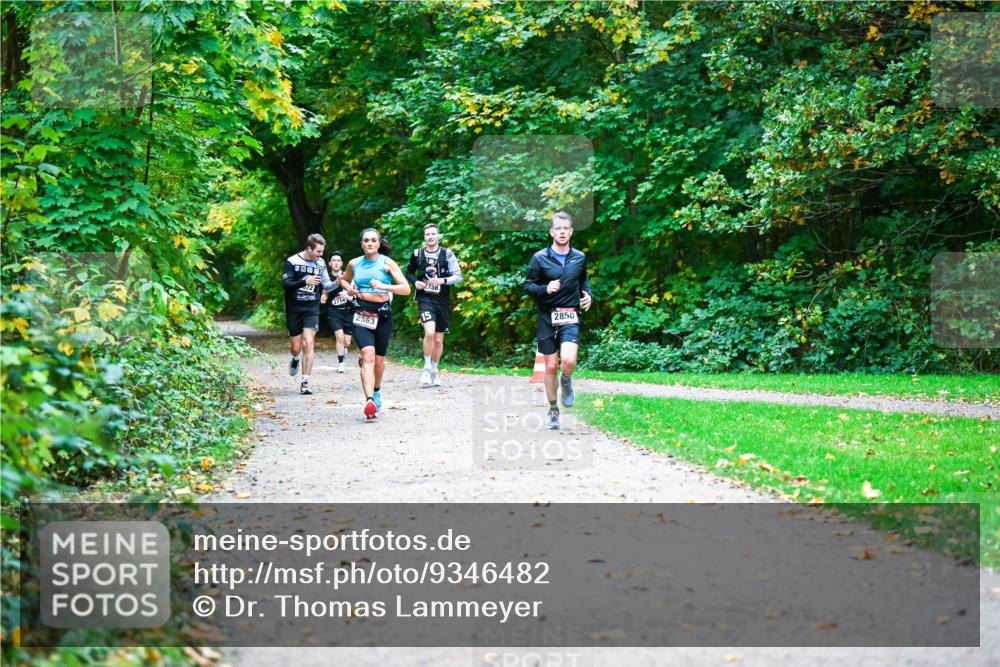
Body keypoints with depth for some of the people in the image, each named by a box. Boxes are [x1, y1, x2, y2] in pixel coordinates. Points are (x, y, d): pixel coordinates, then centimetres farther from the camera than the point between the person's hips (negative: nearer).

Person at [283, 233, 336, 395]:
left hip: (312, 309, 1)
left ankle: (304, 383, -12)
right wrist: (305, 282, -30)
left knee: (308, 343, -14)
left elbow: (326, 285, 12)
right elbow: (286, 283, -14)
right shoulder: (292, 262, -6)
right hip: (294, 310, -1)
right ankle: (295, 360, 43)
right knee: (296, 347, 4)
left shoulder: (321, 263, 4)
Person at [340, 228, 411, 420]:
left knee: (379, 359, 12)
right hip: (362, 315, 0)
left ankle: (376, 390, 43)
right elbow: (343, 280, 29)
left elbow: (406, 289, -8)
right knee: (368, 355, -21)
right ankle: (370, 401, -32)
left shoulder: (387, 263, -2)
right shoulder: (354, 264, 7)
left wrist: (383, 286, -21)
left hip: (383, 314, 0)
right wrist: (349, 288, 6)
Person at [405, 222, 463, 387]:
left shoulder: (447, 254, 0)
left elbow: (458, 276, -1)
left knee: (438, 340, 9)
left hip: (442, 300, 1)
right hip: (425, 299, -1)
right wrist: (415, 281, -2)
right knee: (429, 332, -23)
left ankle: (434, 370, 28)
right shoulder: (417, 254, 3)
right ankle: (426, 368, -6)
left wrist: (443, 281, -17)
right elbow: (409, 272, 19)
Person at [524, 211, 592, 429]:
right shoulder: (540, 258, -3)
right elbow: (528, 286, -1)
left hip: (570, 317, 0)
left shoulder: (580, 258, 5)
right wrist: (545, 289, -20)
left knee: (568, 360, -23)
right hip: (547, 317, 0)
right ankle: (553, 410, 22)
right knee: (550, 366, 5)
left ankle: (566, 380, 13)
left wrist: (587, 294, 4)